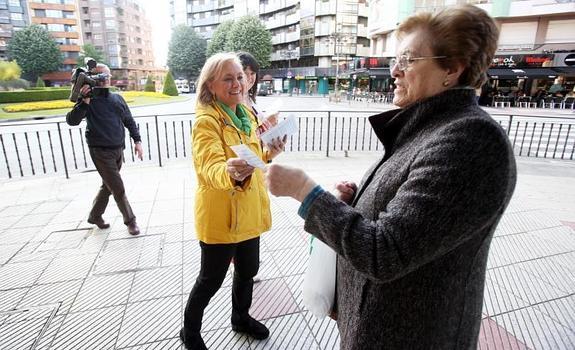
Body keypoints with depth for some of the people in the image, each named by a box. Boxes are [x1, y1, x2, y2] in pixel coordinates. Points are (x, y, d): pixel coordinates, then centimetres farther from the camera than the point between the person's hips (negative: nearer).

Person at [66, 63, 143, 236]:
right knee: (118, 189, -5)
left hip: (118, 150, 6)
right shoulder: (89, 99, -7)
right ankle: (130, 221, 9)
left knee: (108, 186, 16)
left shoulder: (117, 98, 9)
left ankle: (95, 216, 35)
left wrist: (137, 141, 4)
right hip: (101, 151, -6)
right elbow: (72, 120, -18)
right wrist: (85, 101, -29)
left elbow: (129, 121, 14)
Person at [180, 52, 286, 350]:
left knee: (248, 269, 22)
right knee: (211, 279, 10)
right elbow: (210, 169, -32)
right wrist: (229, 173, -54)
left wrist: (269, 153, -6)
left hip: (250, 210, 7)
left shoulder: (246, 114, 6)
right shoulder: (206, 121, -18)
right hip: (220, 215, -7)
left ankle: (241, 318, 49)